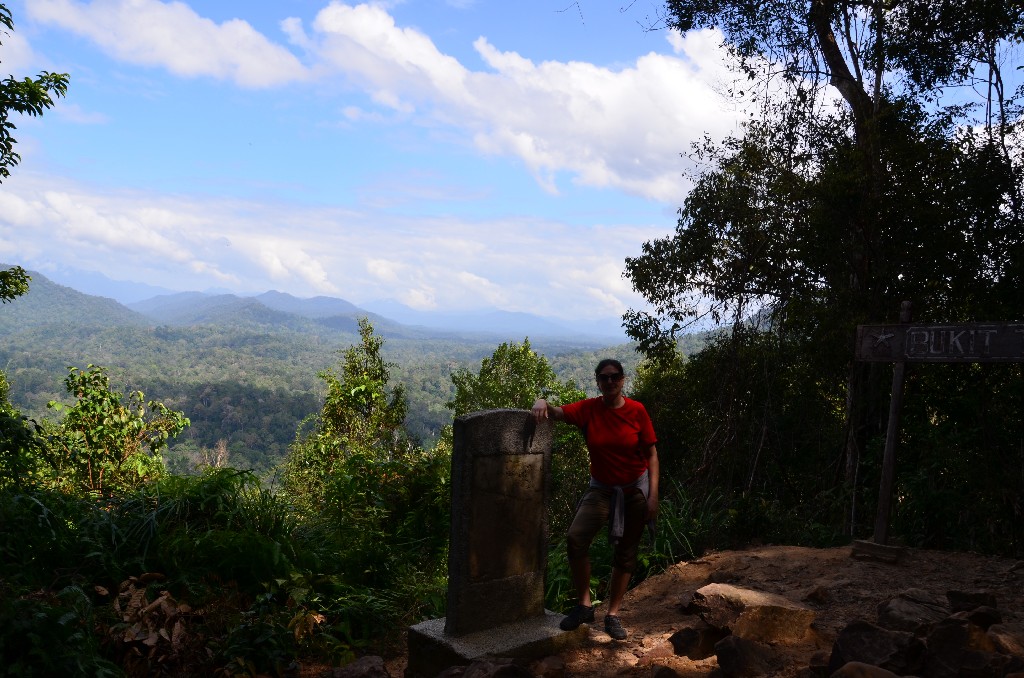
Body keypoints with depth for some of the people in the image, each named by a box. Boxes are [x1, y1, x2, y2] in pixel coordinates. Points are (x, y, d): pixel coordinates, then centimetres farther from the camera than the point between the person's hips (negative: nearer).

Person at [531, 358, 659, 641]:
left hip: (636, 488, 0)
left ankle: (613, 615, 21)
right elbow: (554, 411, -14)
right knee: (576, 537, -21)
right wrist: (541, 402, -39)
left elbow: (651, 453, -7)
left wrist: (653, 495, -12)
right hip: (601, 489, 0)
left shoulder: (636, 411, -11)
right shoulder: (588, 409, -9)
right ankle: (584, 605, -6)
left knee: (626, 553, 8)